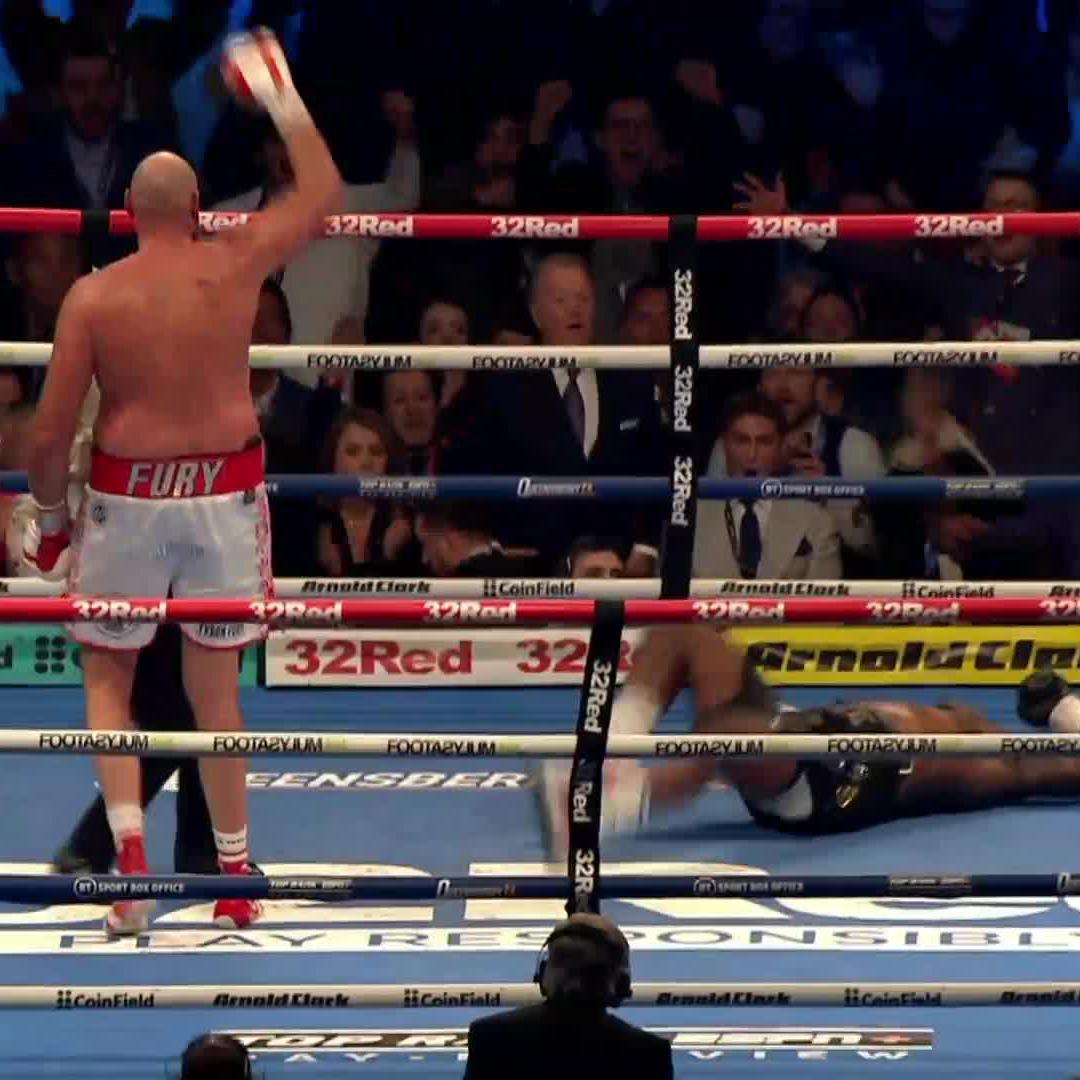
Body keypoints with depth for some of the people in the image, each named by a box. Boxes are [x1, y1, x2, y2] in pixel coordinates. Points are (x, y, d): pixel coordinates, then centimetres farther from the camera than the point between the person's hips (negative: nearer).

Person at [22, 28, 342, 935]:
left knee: (108, 677, 16)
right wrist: (282, 97, 17)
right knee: (216, 688, 12)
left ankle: (127, 835, -5)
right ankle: (235, 872, 17)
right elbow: (324, 191, 8)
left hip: (128, 495, -1)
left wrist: (49, 517, 9)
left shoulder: (93, 296, -9)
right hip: (223, 493, 1)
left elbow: (50, 434, -7)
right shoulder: (234, 267, -7)